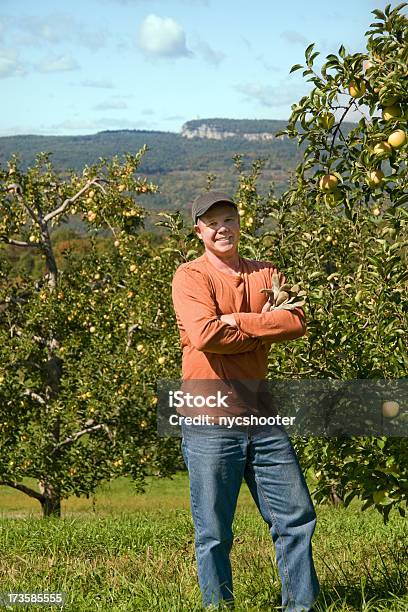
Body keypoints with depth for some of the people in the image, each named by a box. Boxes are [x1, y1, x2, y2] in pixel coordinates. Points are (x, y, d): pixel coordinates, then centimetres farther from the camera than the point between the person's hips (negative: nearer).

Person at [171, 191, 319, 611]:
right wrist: (264, 329, -10)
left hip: (261, 417, 5)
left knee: (296, 517, 10)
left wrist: (236, 321, -14)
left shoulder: (266, 275, 11)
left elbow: (296, 322, -6)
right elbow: (204, 334, -21)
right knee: (213, 533, 2)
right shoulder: (190, 276, -4)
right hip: (210, 421, -5)